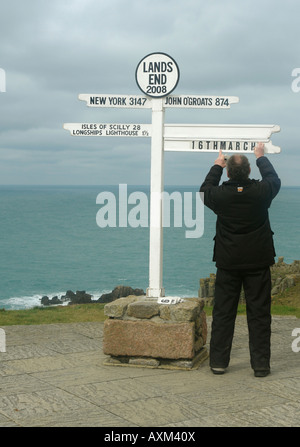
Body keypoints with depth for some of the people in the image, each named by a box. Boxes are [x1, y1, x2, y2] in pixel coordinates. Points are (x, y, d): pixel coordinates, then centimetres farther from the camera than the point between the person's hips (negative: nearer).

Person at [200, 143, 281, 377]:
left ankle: (218, 362, 12)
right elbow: (274, 179, 14)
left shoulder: (220, 195, -10)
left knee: (223, 313, 8)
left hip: (228, 263, 1)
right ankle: (261, 364, 7)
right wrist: (261, 157, 29)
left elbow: (205, 190, 15)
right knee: (259, 313, 5)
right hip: (258, 262, 0)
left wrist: (217, 165, 27)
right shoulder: (261, 192, -10)